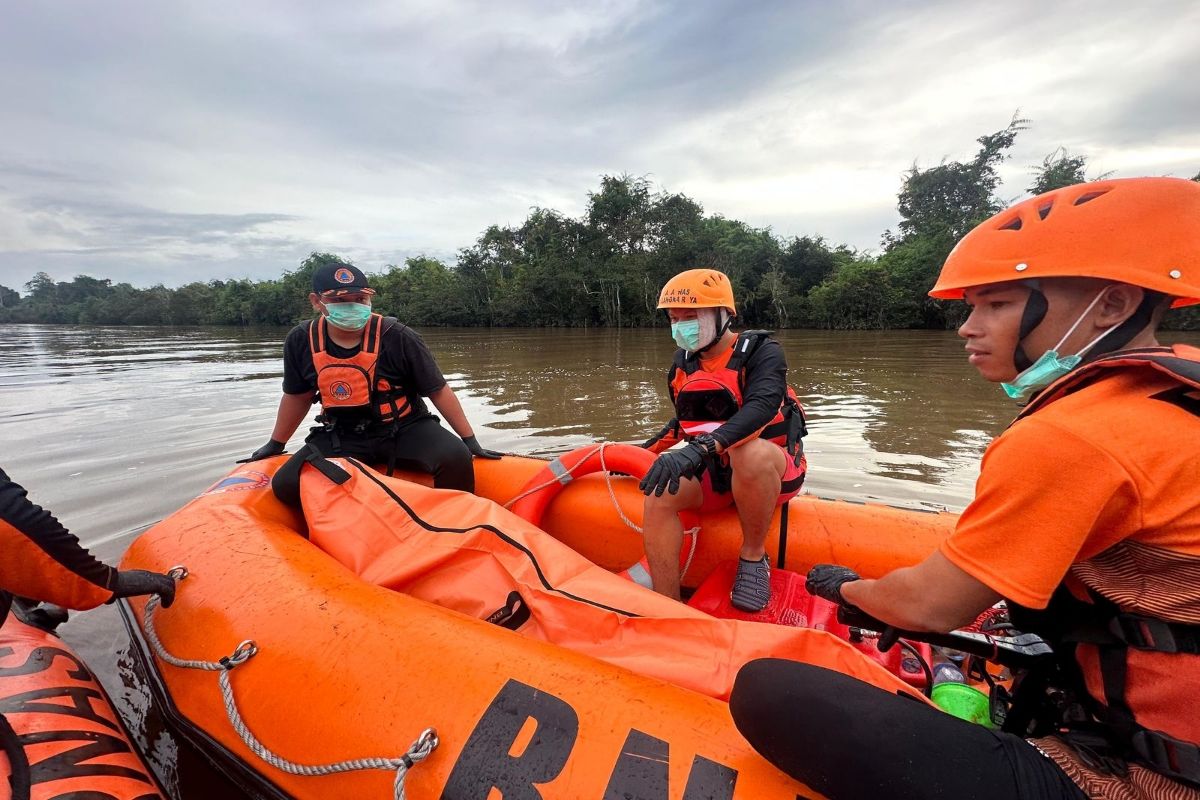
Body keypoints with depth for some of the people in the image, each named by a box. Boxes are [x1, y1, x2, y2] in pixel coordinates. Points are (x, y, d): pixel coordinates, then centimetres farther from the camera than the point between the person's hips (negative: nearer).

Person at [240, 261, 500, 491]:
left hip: (405, 429, -3)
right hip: (342, 437, 4)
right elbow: (298, 396, 13)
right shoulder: (301, 341, -5)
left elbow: (439, 391, -9)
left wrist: (470, 441, -7)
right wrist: (275, 445, 23)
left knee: (455, 458, -29)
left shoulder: (398, 338, -16)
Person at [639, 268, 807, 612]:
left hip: (774, 467, -4)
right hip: (715, 472, 5)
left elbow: (761, 407, -32)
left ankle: (754, 556, -15)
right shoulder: (682, 365, 6)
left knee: (748, 452, -39)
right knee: (659, 493, -23)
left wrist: (701, 448, -48)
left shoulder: (761, 351, -11)